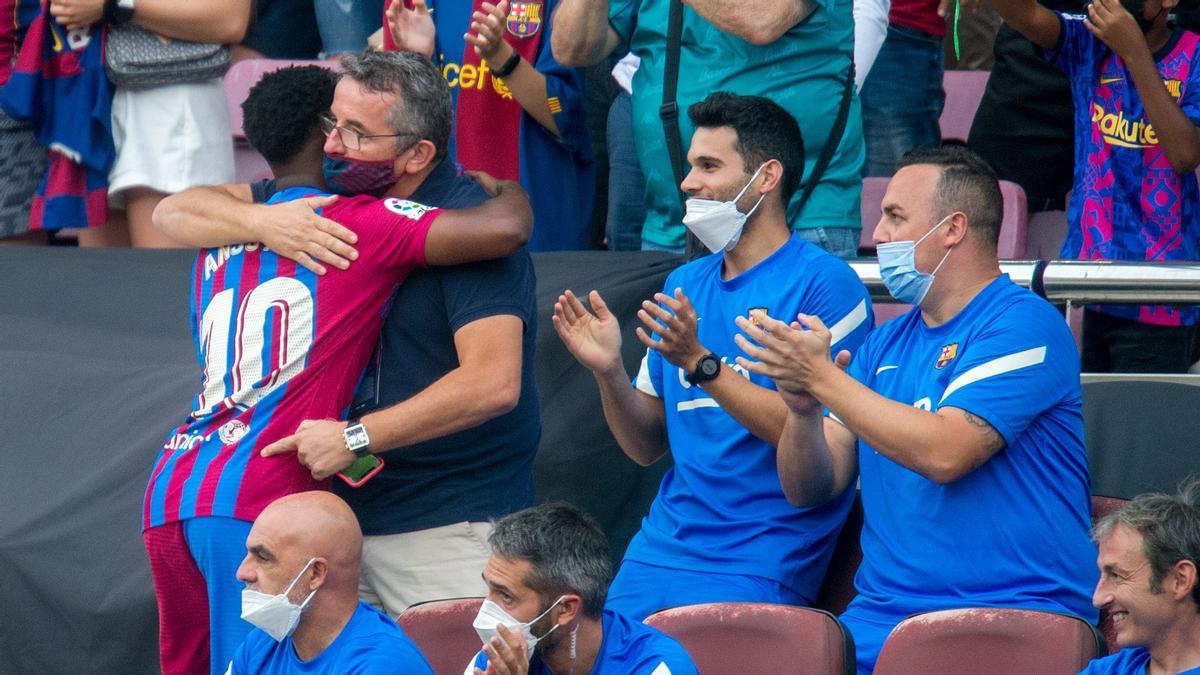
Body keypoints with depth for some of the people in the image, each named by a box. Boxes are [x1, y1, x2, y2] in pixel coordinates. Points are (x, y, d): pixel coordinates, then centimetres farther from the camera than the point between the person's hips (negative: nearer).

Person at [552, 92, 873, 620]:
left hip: (759, 561, -6)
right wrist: (609, 373, -3)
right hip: (661, 548, 6)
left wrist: (700, 364, -21)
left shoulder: (824, 285, -5)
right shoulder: (684, 285, 16)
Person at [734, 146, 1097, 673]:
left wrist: (823, 378, -12)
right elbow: (808, 490, 16)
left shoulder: (1022, 324, -4)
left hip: (1011, 611, -6)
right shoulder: (886, 345, 19)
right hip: (880, 617, 6)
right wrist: (802, 408, -5)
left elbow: (943, 454, -18)